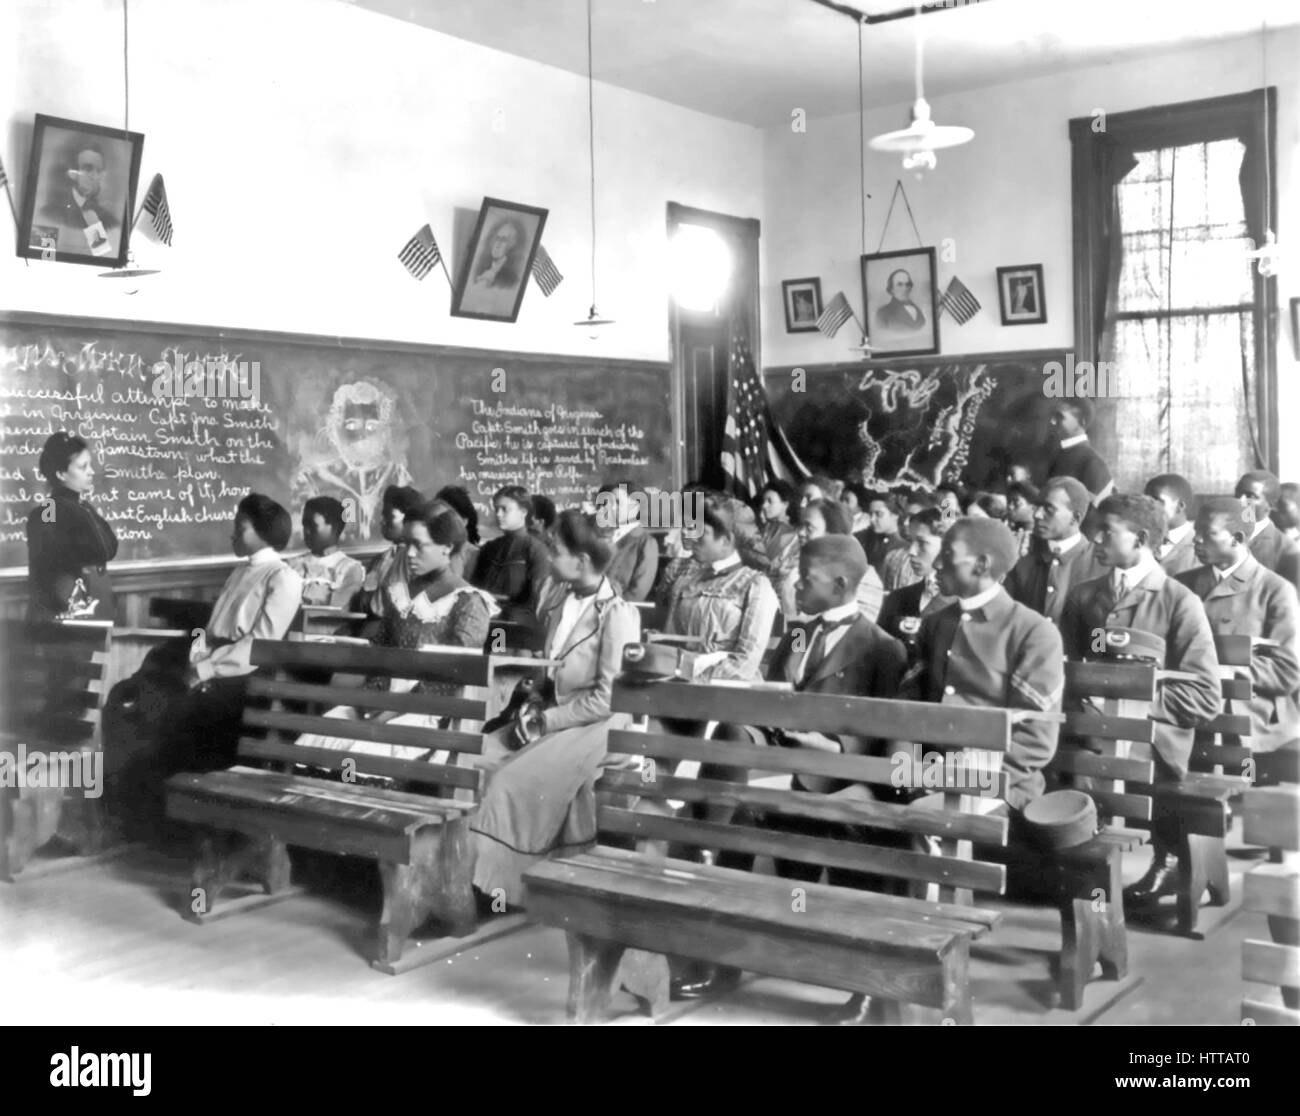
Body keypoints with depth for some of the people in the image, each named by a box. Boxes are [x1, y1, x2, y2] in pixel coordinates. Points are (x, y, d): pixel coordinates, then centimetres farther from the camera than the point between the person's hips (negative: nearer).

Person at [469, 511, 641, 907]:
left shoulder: (617, 615, -18)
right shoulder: (561, 597, 5)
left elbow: (607, 699, -20)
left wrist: (547, 720, -17)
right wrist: (536, 705, 1)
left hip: (595, 726, -8)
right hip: (554, 712, 8)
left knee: (513, 782, -21)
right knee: (482, 756, -10)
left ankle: (494, 884, -7)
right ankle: (469, 864, -2)